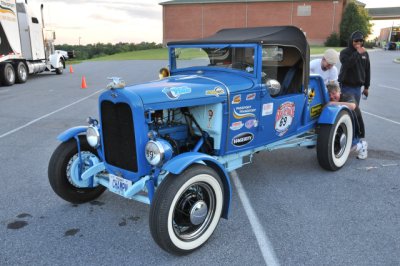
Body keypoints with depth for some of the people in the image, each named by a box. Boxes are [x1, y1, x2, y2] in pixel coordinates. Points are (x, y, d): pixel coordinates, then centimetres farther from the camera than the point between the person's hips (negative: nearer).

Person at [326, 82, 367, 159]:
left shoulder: (348, 97, -17)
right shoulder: (330, 103, 1)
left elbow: (352, 106, -42)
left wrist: (336, 103, -48)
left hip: (355, 132, -6)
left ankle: (361, 145, 6)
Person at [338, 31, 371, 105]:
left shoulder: (365, 53, 9)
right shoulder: (344, 52, -6)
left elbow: (367, 70, 14)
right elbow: (346, 64, -25)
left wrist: (366, 87, 14)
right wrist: (357, 53, -27)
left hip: (358, 87, 5)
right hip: (346, 87, -5)